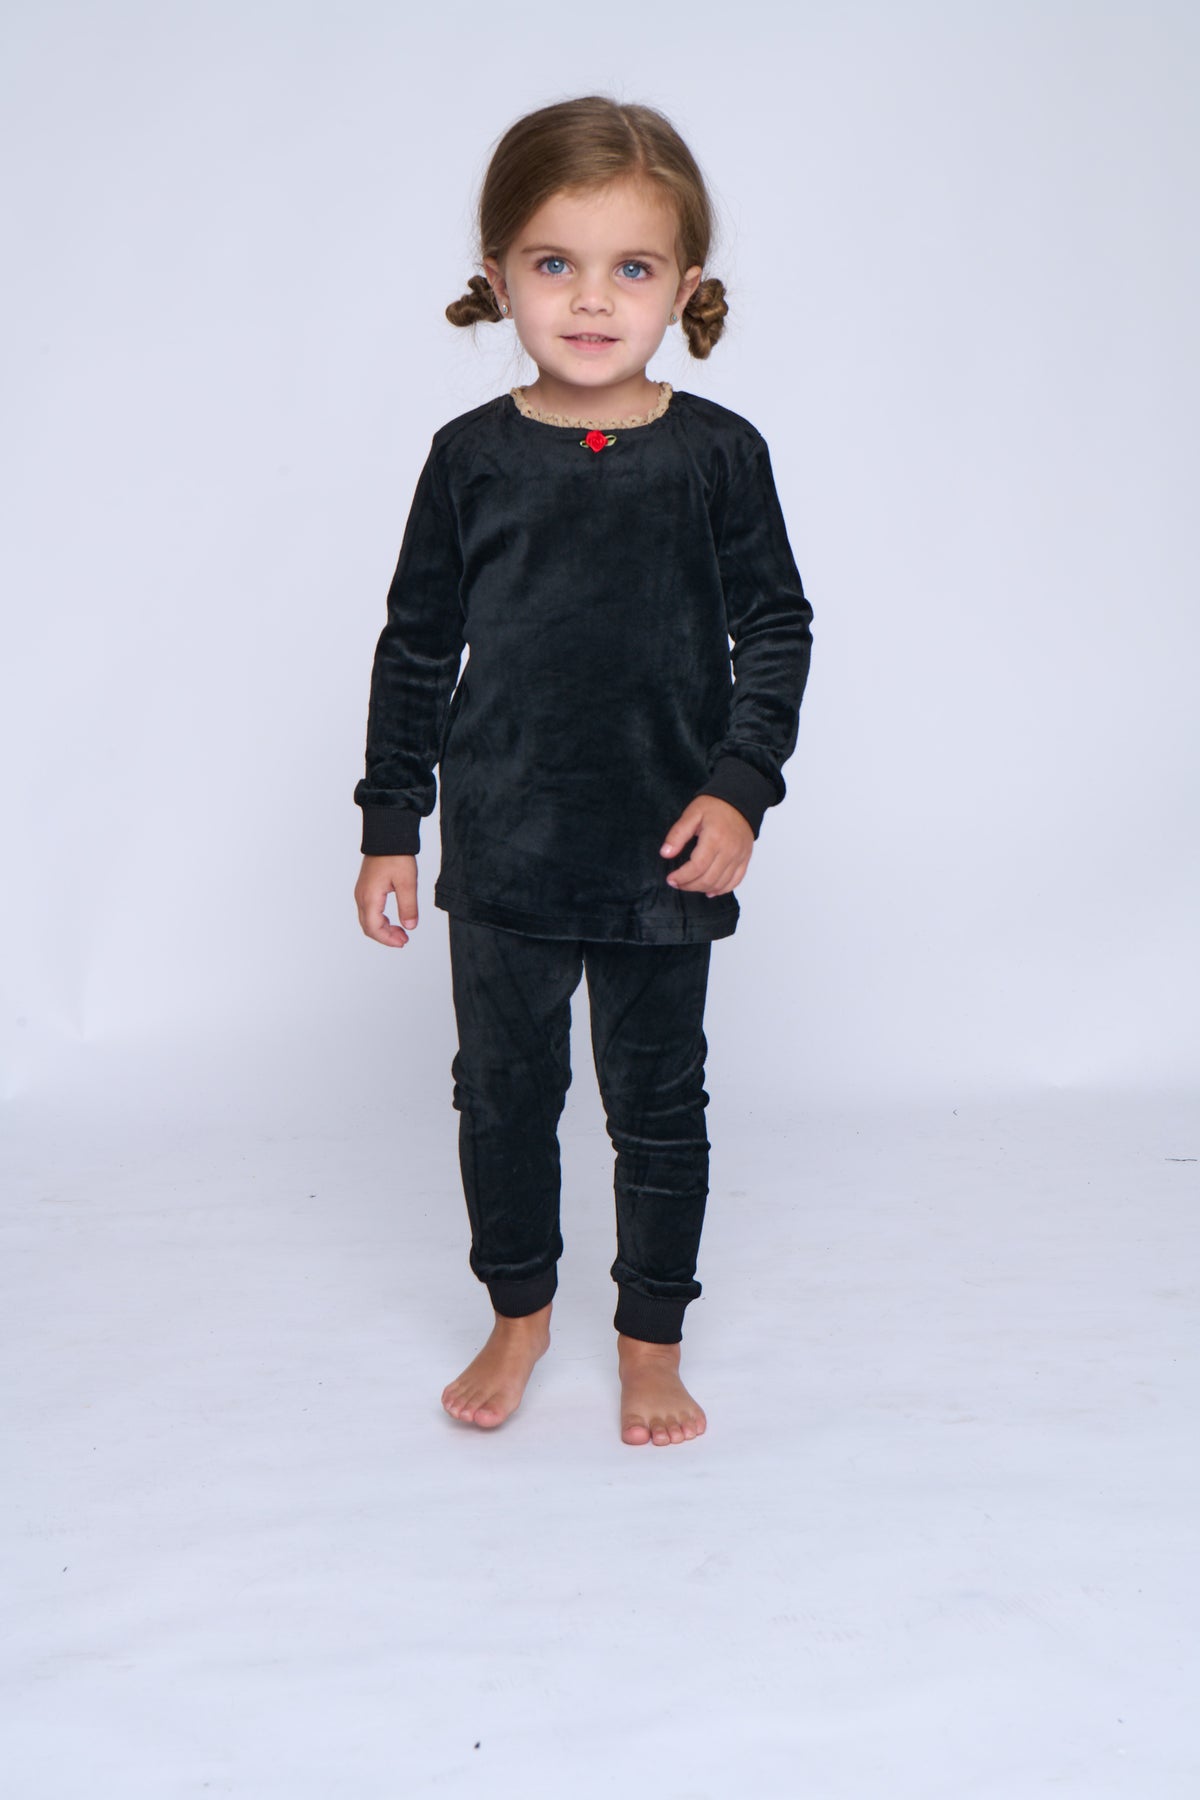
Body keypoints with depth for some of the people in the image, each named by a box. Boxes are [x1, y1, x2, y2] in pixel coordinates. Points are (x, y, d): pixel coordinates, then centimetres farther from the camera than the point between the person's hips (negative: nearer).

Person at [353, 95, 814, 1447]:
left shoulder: (717, 454, -4)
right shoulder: (471, 458, -2)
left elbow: (776, 627, 2)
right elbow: (415, 647, 4)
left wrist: (739, 788, -10)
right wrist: (389, 826, 4)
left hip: (663, 856, -1)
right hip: (502, 851, 1)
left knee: (657, 1101, 11)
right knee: (501, 1089, 13)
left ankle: (652, 1334, 31)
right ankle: (518, 1308, 36)